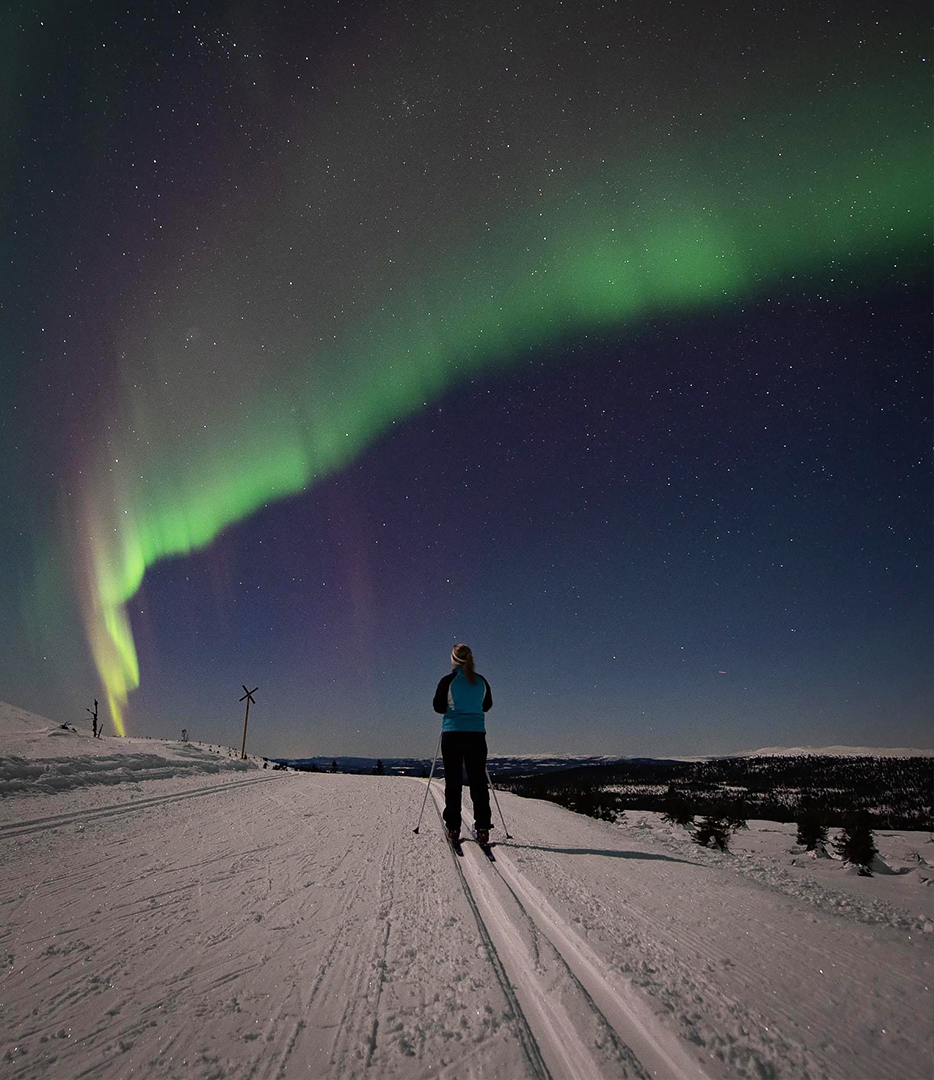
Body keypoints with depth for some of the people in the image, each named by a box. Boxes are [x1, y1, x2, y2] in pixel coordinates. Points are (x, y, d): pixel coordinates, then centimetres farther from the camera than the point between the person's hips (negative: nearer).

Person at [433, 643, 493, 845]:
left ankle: (453, 828, 8)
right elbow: (487, 705, 15)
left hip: (452, 734, -2)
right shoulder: (481, 681, 4)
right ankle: (482, 828, 8)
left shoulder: (448, 681, -8)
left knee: (453, 781, 6)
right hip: (477, 734, 3)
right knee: (478, 781, 8)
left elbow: (438, 706, -2)